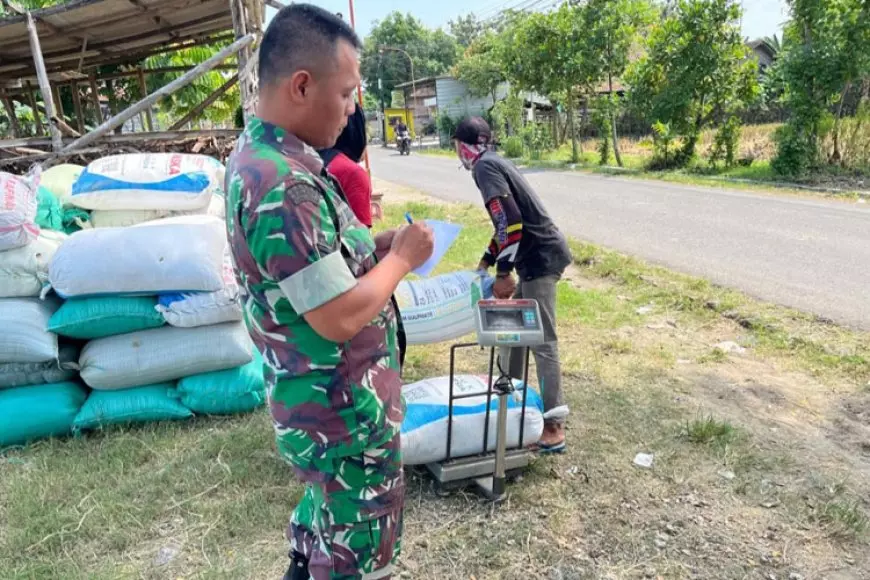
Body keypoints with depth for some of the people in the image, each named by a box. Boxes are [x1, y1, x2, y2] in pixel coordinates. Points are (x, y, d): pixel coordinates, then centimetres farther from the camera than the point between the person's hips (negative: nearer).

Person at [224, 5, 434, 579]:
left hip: (319, 398, 10)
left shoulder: (260, 156, 3)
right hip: (343, 409, -10)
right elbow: (339, 317, -29)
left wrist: (378, 244, 2)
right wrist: (402, 257, -15)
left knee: (330, 510, 33)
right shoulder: (285, 184, -30)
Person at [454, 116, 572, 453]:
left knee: (542, 341, -6)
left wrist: (503, 273, -17)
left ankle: (554, 426, 1)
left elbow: (511, 221, -22)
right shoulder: (496, 163, 18)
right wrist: (486, 262, 31)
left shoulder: (484, 167, -10)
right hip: (538, 255, 10)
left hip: (540, 258, -10)